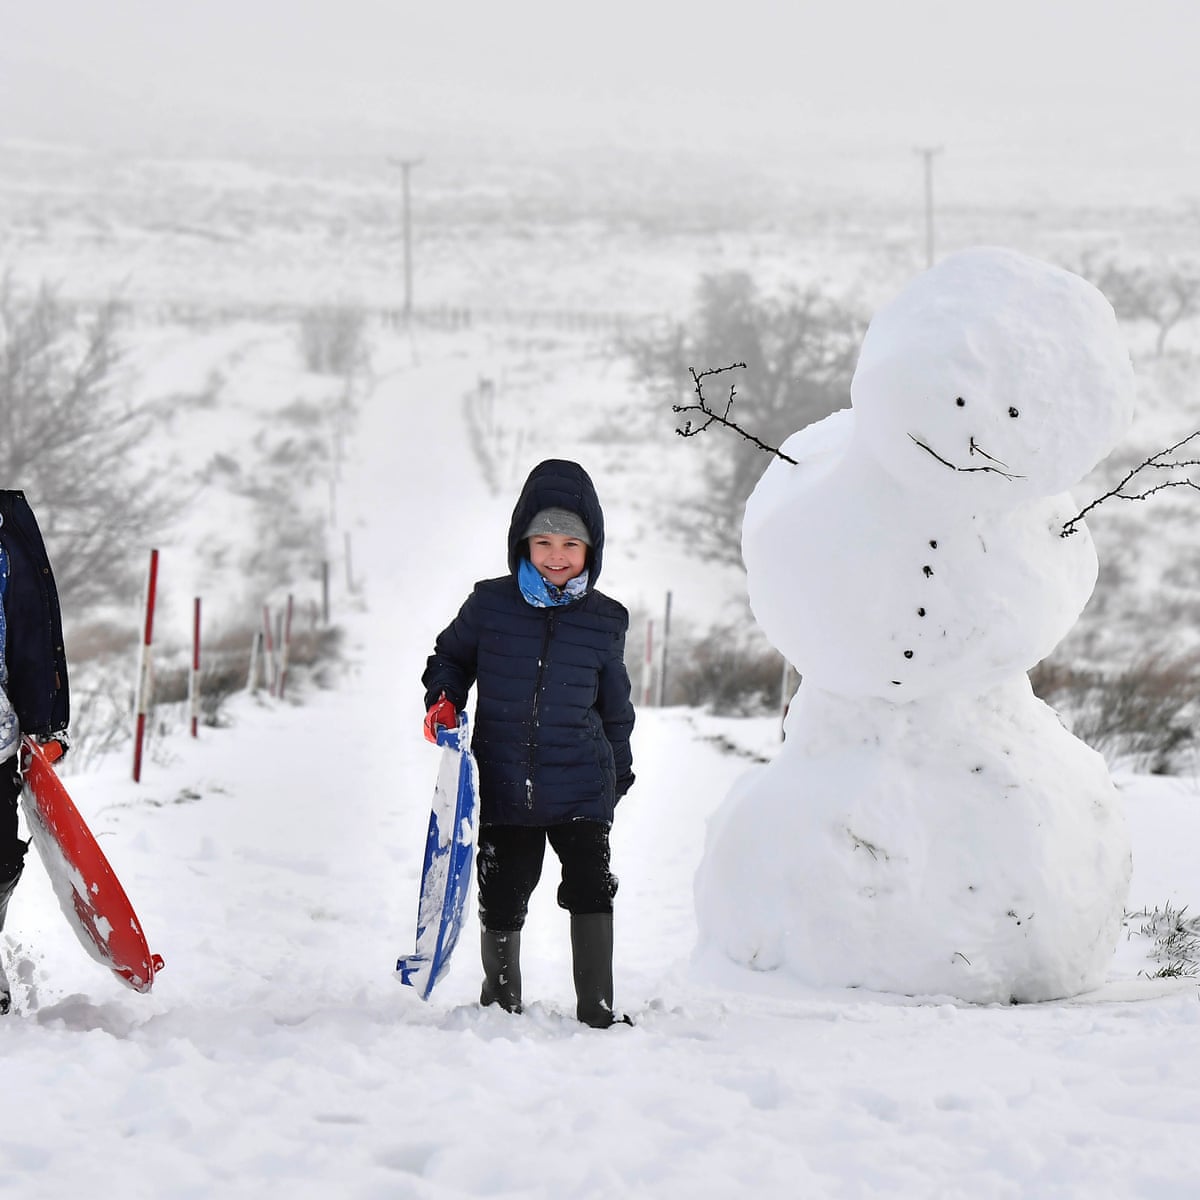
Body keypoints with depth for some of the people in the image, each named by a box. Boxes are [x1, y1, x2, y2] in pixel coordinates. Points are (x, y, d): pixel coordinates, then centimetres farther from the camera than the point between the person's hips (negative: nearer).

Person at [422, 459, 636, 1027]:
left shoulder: (605, 621, 2)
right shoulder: (489, 605, -1)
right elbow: (450, 655, 16)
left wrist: (619, 769, 20)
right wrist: (443, 699, -3)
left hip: (580, 784, 0)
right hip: (504, 783, 0)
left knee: (591, 889, -11)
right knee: (502, 899, 7)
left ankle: (597, 1009, -1)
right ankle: (501, 998, 30)